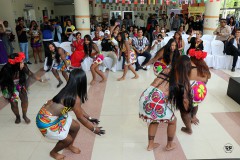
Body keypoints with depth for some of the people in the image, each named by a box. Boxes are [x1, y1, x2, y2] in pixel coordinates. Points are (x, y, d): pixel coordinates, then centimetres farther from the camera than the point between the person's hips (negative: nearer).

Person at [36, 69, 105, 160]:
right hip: (46, 121, -8)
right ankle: (53, 153, 35)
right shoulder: (75, 98, -30)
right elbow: (80, 118, -16)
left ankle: (69, 146, 42)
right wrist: (94, 129, -4)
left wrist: (89, 118, 17)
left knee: (76, 127, 14)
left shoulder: (68, 91, -4)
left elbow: (78, 109, 11)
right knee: (68, 139, 6)